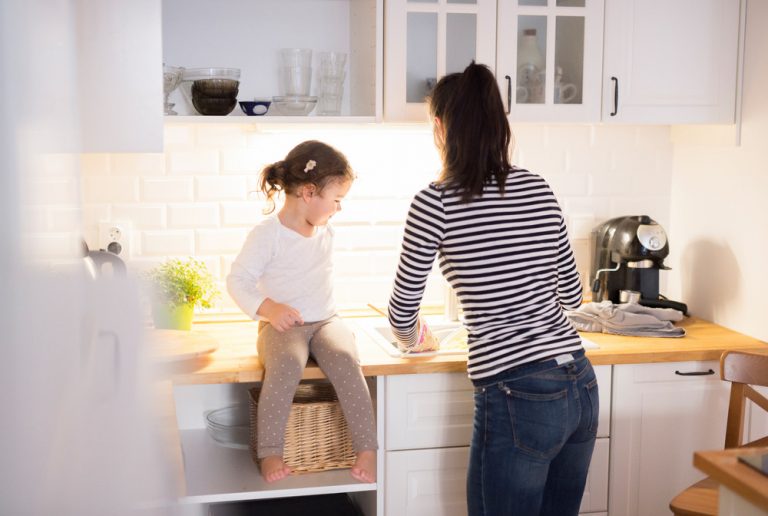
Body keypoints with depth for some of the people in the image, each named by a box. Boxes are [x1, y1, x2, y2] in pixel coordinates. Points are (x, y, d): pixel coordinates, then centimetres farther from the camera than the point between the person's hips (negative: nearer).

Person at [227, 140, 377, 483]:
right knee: (286, 364, -36)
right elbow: (237, 281, -9)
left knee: (345, 358, -28)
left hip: (326, 321, 4)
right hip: (282, 326, -4)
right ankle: (270, 452, -23)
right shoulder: (267, 233, -10)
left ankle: (367, 448, -25)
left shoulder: (326, 231, 10)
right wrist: (269, 309, -24)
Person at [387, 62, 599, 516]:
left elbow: (403, 311, 1)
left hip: (518, 398, -6)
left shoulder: (437, 202, -9)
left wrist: (411, 336, 23)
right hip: (580, 385, 7)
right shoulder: (539, 189, 7)